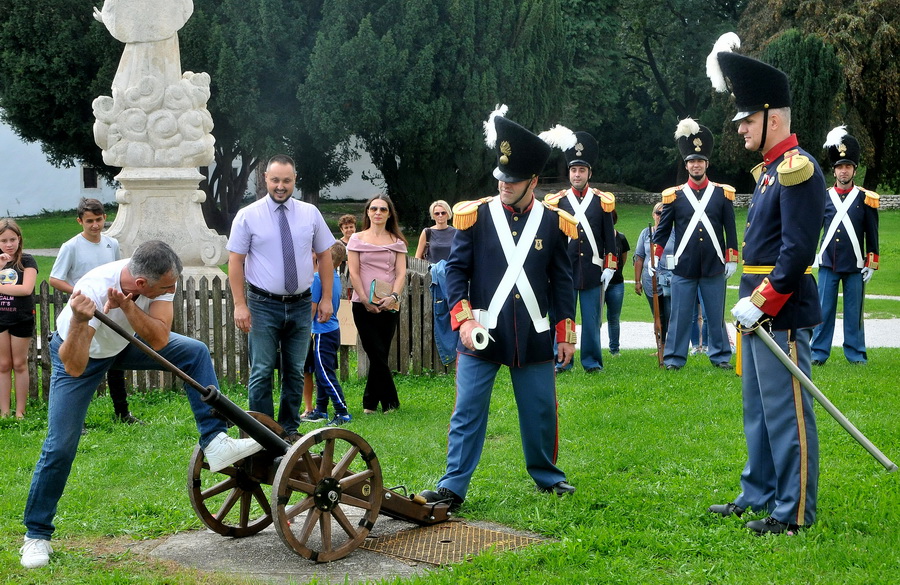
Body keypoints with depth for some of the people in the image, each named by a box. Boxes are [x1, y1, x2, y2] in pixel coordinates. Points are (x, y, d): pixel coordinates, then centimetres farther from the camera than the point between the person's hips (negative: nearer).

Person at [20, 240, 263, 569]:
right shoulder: (94, 290, -41)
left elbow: (159, 341, -33)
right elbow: (74, 368, -43)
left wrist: (127, 306, -45)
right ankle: (36, 535, 6)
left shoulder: (160, 280, -27)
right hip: (80, 352, -5)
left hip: (125, 344, 5)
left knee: (195, 352, -13)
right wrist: (79, 321, -59)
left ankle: (215, 443, -14)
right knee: (60, 446, -9)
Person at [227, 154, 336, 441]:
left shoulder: (310, 213, 5)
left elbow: (324, 256, 10)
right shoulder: (248, 216, -3)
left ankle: (290, 429, 21)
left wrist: (326, 298, 3)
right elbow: (235, 261, -3)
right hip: (263, 306, -3)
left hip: (300, 305, 3)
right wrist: (240, 305, -10)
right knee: (262, 373, -3)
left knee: (295, 372, 10)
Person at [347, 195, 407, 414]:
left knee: (380, 355, 5)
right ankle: (390, 402, 4)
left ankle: (370, 403, 16)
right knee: (378, 355, -7)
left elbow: (401, 273, 3)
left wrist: (393, 296, -15)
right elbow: (354, 273, -1)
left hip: (389, 306, 2)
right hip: (364, 305, -2)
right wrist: (366, 301, -11)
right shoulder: (357, 239, 5)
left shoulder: (397, 242, 11)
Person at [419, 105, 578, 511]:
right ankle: (453, 487, 4)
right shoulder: (476, 216, -2)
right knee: (467, 412, -1)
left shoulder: (553, 222, 3)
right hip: (482, 334, -1)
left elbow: (562, 281, 8)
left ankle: (547, 475, 30)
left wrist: (566, 334, 7)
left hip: (534, 336, 2)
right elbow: (456, 270, 0)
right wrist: (464, 320, -11)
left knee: (541, 411, 11)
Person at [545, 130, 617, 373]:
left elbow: (610, 238, 8)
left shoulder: (602, 201, 6)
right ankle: (561, 361, 11)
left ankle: (592, 362, 11)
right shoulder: (556, 202, 5)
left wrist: (610, 268, 3)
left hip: (592, 270, 0)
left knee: (591, 320, 3)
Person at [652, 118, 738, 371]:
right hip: (683, 267, 0)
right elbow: (663, 229, 7)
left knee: (716, 315, 7)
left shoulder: (723, 193, 4)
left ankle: (720, 355, 17)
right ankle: (674, 357, 10)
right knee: (679, 315, 3)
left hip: (714, 266, 0)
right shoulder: (674, 195, 3)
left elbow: (730, 229, 7)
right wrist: (654, 258, 0)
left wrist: (732, 260, 3)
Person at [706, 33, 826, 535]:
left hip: (783, 313, -10)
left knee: (787, 413, -3)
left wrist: (764, 302, -20)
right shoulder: (771, 169, 15)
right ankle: (759, 495, 28)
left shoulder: (799, 169, -15)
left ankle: (795, 512, 6)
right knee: (759, 410, 17)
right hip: (759, 309, 10)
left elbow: (798, 250, -21)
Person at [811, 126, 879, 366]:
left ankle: (855, 353, 14)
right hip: (828, 264, 1)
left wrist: (871, 264, 1)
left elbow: (872, 234, 4)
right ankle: (819, 352, 8)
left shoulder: (866, 198, 2)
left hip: (855, 265, -1)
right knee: (824, 309, 2)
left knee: (854, 310, 5)